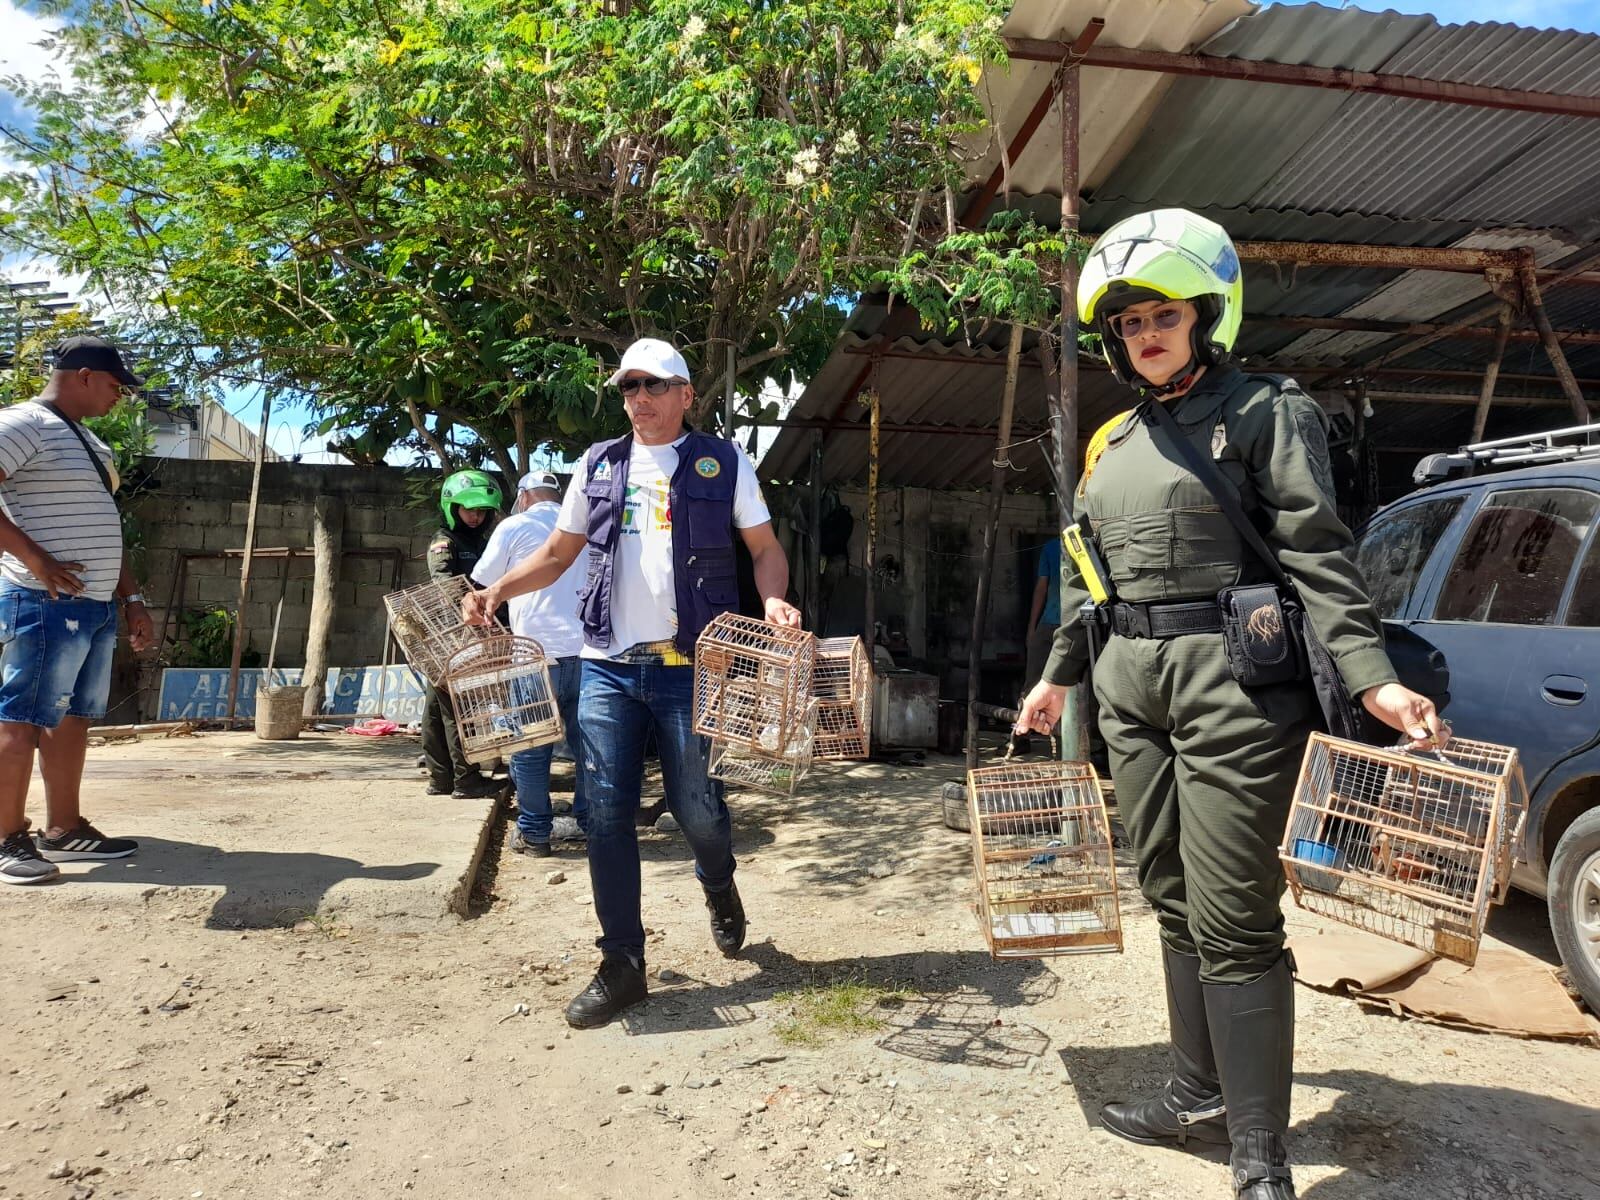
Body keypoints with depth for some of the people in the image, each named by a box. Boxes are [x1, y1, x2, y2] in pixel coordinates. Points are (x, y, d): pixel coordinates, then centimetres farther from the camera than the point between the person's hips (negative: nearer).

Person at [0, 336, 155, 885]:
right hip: (45, 604, -9)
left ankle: (64, 829, 19)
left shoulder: (90, 442, 20)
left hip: (96, 605, 9)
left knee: (73, 717, 11)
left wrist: (132, 599, 20)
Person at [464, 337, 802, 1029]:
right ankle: (622, 965, 15)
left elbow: (766, 550, 6)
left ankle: (719, 885, 38)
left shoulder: (723, 463, 5)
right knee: (606, 814, 1)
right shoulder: (599, 465, 13)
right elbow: (558, 554, 17)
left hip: (689, 667, -3)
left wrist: (774, 602, -15)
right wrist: (497, 590, 1)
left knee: (695, 808, 2)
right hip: (607, 666, 3)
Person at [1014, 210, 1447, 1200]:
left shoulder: (1267, 411, -2)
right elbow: (1086, 574, 21)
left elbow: (1316, 555, -10)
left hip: (1235, 684, -7)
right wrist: (1058, 676, 24)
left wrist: (1373, 677, -20)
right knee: (1174, 900, 15)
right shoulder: (1115, 440, 16)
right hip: (1134, 689, 7)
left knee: (1233, 922, -5)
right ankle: (1202, 1094, 31)